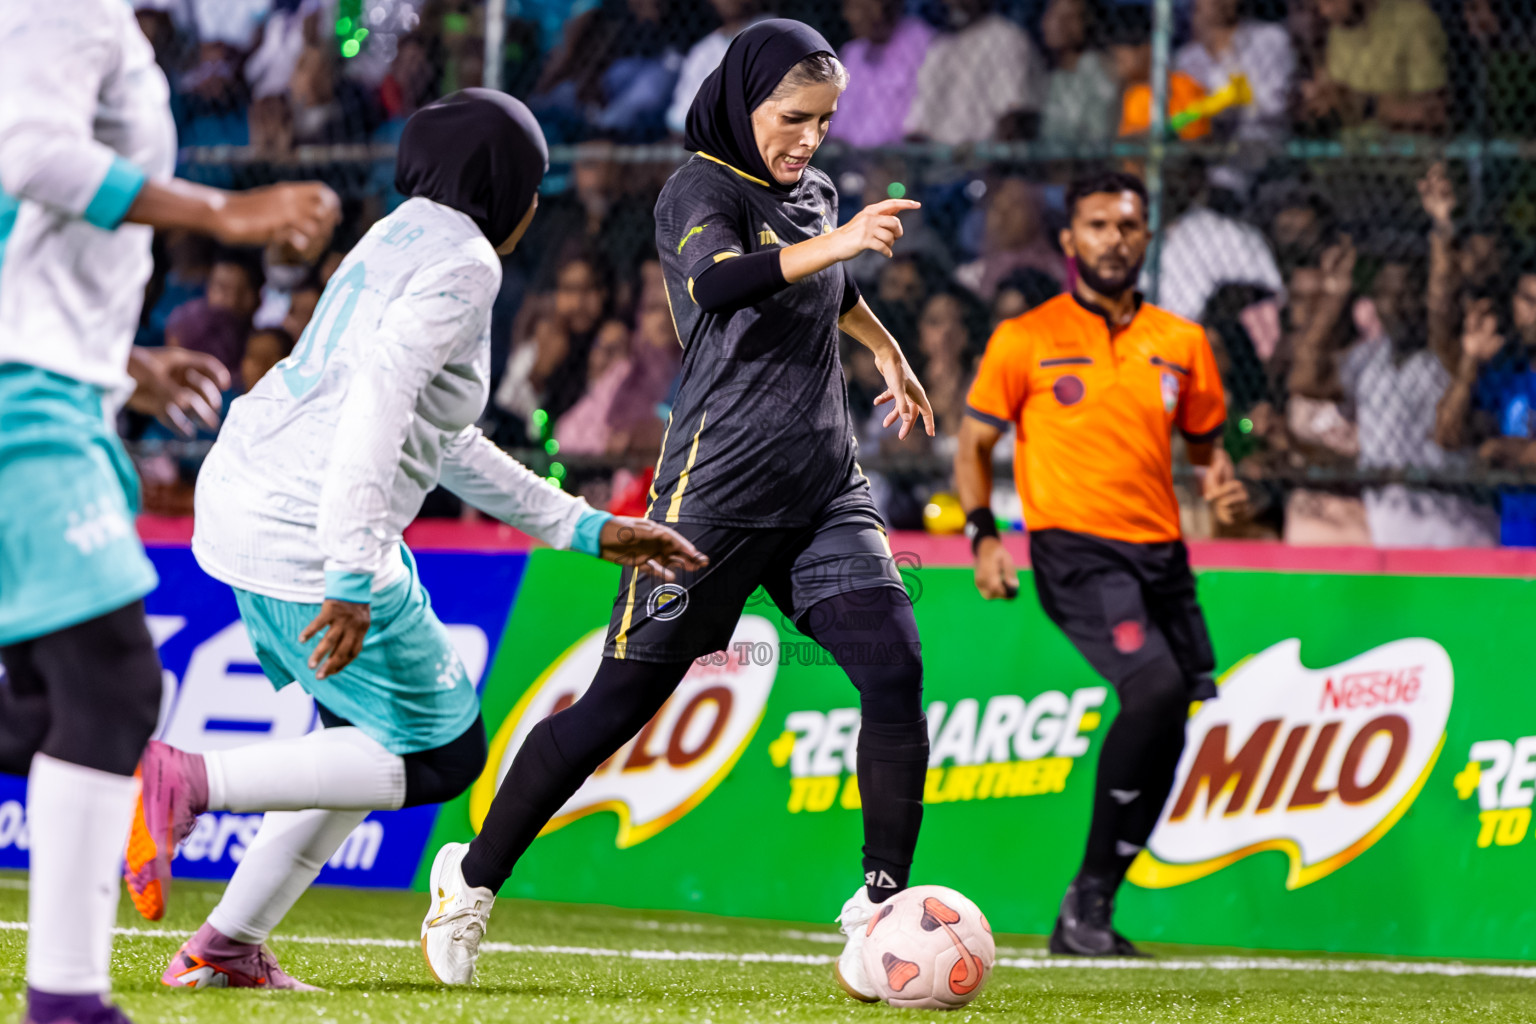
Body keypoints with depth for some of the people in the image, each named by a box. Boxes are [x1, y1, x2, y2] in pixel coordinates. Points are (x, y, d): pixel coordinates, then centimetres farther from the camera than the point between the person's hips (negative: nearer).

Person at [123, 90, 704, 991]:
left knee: (373, 732, 24)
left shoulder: (401, 241, 21)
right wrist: (353, 575, -28)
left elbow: (445, 443, 26)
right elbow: (379, 402, -23)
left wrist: (587, 528, 28)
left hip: (241, 505, 10)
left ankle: (230, 946, 20)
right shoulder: (464, 262, -9)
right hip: (309, 537, -10)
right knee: (442, 758, 2)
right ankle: (189, 781, -10)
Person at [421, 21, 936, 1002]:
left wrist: (889, 352, 47)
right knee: (621, 702, -1)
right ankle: (473, 881, 16)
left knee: (895, 671, -13)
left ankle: (880, 908, -6)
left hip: (825, 491, 6)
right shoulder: (701, 191, -11)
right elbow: (716, 282, -35)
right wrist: (835, 243, -48)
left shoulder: (813, 192, 12)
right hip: (718, 490, -6)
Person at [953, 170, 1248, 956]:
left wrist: (1222, 481, 0)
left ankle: (1090, 914, 18)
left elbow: (1204, 442, 23)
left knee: (1163, 742, 3)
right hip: (1075, 549, -5)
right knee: (1155, 686, -27)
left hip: (1161, 556, 6)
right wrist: (983, 536, -8)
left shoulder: (1180, 344, 13)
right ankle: (1088, 893, -18)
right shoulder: (1025, 340, 2)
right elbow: (973, 446, 7)